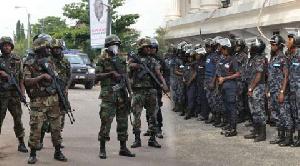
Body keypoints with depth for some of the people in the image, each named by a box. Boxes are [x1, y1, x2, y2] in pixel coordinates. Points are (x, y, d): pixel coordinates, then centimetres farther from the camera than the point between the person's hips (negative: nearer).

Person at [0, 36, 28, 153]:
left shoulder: (17, 60, 9)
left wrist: (23, 93, 0)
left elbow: (21, 78, 7)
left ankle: (21, 143, 8)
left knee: (18, 118, 2)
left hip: (14, 94, 1)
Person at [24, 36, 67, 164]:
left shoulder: (49, 62, 12)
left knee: (56, 127, 7)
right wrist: (42, 76, -23)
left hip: (53, 99, 5)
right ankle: (33, 154, 8)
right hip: (38, 102, -5)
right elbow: (27, 82, -17)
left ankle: (58, 152, 18)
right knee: (35, 128, -4)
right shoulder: (29, 65, -5)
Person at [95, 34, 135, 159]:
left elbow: (126, 77, 15)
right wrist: (111, 73, -17)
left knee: (123, 121, 8)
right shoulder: (102, 59, 0)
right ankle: (102, 149, 1)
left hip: (122, 93, 5)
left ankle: (123, 148, 16)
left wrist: (130, 92, 7)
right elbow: (98, 76, -6)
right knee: (106, 121, -6)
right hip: (108, 94, -5)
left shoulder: (122, 59, 14)